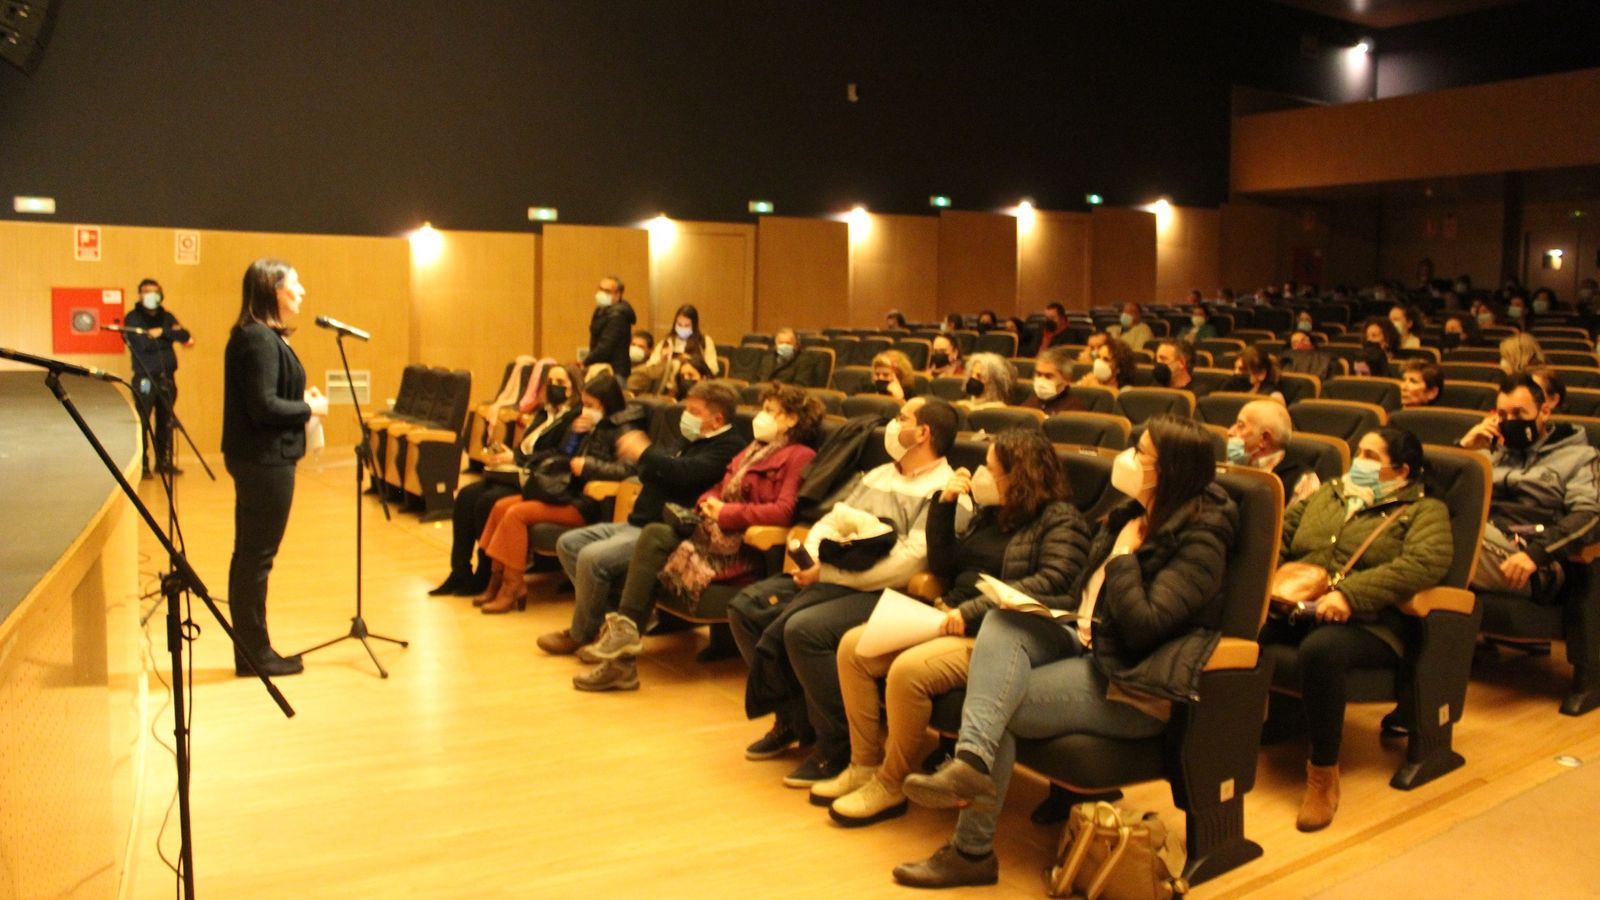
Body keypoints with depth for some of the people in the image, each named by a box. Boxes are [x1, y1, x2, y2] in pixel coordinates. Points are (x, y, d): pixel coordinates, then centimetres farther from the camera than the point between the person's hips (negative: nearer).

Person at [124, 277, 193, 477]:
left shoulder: (167, 317, 14)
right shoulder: (132, 318, -1)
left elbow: (187, 337, -1)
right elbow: (141, 343, -16)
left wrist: (163, 332, -14)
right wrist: (171, 335, -9)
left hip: (167, 377, 4)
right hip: (144, 378, -4)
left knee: (166, 422, 8)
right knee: (143, 422, -7)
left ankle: (163, 461, 17)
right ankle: (142, 464, -3)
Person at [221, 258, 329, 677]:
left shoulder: (263, 337, 13)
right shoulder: (259, 340, -17)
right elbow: (263, 406, -23)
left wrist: (301, 399, 4)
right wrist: (310, 408, -10)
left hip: (262, 458, 11)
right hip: (265, 459, -11)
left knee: (251, 555, 15)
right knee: (256, 556, -1)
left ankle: (252, 649, 24)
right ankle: (253, 653, 8)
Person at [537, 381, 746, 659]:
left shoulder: (729, 446, -12)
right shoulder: (695, 442, 21)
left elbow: (684, 473, -27)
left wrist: (643, 452, -14)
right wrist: (640, 454, 9)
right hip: (639, 523, 11)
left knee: (592, 557, -25)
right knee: (569, 543, 6)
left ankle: (581, 635, -2)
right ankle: (608, 615, 3)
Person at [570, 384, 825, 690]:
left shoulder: (799, 456, -3)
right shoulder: (754, 450, 26)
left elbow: (784, 511, -17)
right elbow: (720, 489, 28)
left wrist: (727, 513, -14)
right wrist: (707, 503, 4)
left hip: (744, 546, -8)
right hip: (713, 532, 8)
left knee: (656, 539, -22)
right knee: (655, 533, -18)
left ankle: (624, 632, -16)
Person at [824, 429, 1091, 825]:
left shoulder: (1060, 520, -5)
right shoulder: (990, 512, 17)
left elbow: (1051, 584, -21)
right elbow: (942, 567, 18)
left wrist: (973, 611, -25)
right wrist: (944, 505, 6)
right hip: (950, 618, 9)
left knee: (908, 670, -31)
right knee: (853, 645, -5)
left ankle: (890, 787, -10)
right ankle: (865, 765, 3)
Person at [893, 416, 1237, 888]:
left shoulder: (1200, 539, -15)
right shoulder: (1131, 514, 10)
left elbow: (1142, 626, -24)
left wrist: (1123, 556, -14)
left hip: (1136, 688, -8)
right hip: (1086, 644, 8)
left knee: (998, 703, -19)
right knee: (1003, 622, -20)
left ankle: (973, 851, -12)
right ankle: (973, 758, -36)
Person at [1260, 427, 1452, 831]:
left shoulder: (1424, 511, 9)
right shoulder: (1327, 493, 26)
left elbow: (1424, 564, -11)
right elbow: (1281, 533, 20)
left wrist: (1350, 594, -23)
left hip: (1367, 623, -4)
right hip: (1293, 608, 5)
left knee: (1320, 649, -39)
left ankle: (1324, 772, -21)